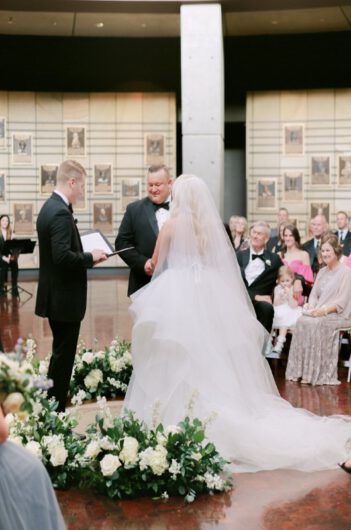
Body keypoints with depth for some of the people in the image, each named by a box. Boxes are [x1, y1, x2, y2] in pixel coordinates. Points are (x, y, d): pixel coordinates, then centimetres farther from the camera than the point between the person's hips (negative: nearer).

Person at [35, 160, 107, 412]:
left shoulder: (50, 206, 10)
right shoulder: (61, 213, -21)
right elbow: (62, 256, -29)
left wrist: (85, 254, 10)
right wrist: (90, 257, -16)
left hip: (55, 296, 10)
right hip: (65, 298, -10)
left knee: (60, 354, 18)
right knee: (63, 356, -1)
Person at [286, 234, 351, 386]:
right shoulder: (322, 272, 20)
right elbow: (314, 294, 17)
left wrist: (324, 310, -23)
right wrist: (310, 305, -6)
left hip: (338, 315, -6)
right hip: (319, 313, 6)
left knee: (316, 323, -33)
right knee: (302, 321, -25)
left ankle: (317, 373, -29)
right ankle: (299, 370, -27)